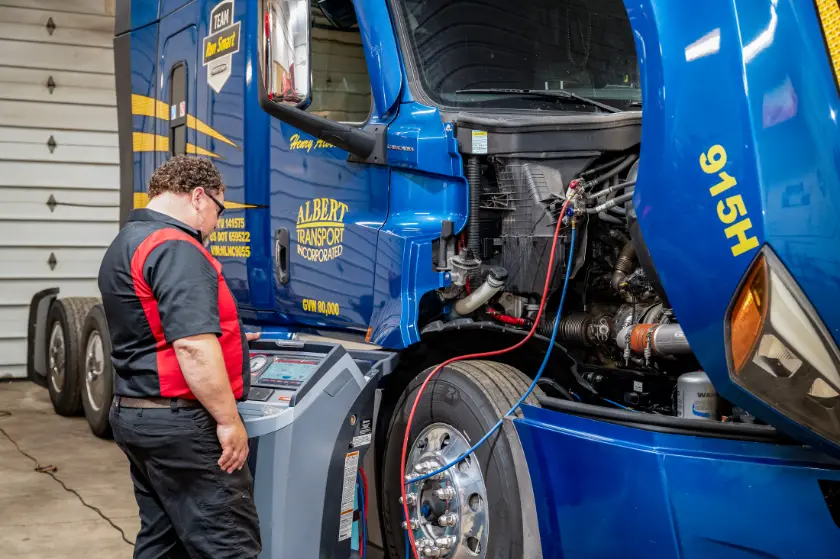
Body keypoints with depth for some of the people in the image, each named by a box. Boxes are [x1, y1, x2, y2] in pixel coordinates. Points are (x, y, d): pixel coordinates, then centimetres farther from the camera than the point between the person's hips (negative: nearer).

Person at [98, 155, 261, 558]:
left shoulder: (127, 244, 17)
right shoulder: (175, 248, -17)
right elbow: (192, 347, -26)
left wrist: (225, 341, 32)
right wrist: (229, 420, -19)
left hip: (136, 413, 11)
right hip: (180, 422, -11)